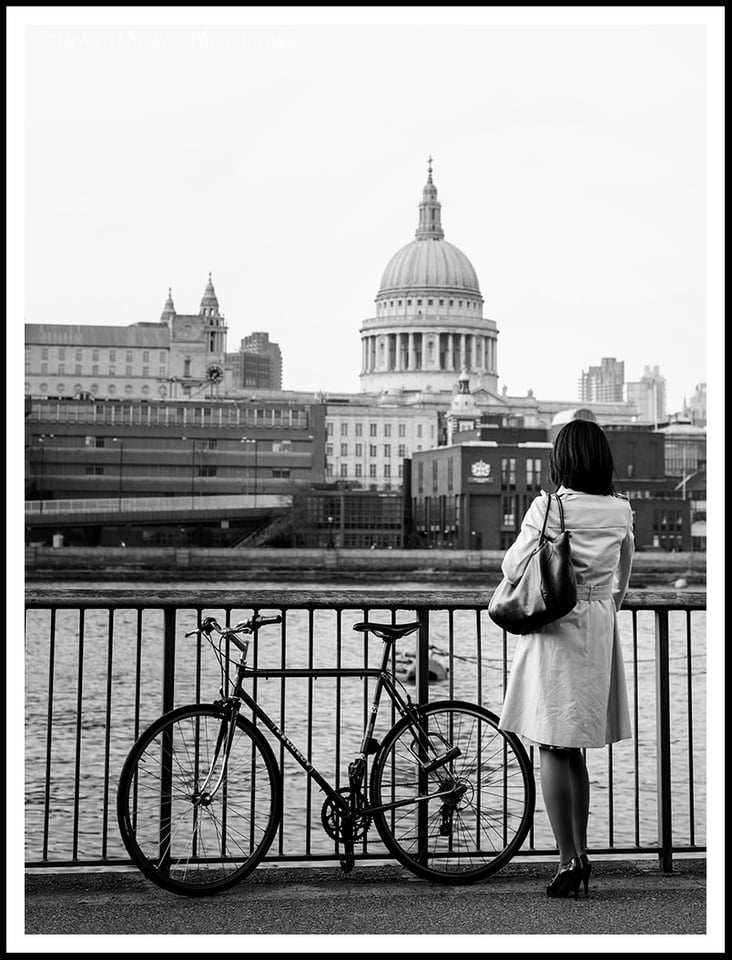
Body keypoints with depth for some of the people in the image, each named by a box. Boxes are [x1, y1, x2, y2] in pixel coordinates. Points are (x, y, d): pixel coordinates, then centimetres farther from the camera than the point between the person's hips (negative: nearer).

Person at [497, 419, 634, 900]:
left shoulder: (548, 506, -12)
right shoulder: (621, 510, 4)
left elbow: (512, 569, -9)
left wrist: (524, 537, 11)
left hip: (555, 630, -5)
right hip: (600, 630, 5)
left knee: (553, 750, 1)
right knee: (575, 749, 16)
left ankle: (569, 861, 0)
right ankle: (581, 855, 22)